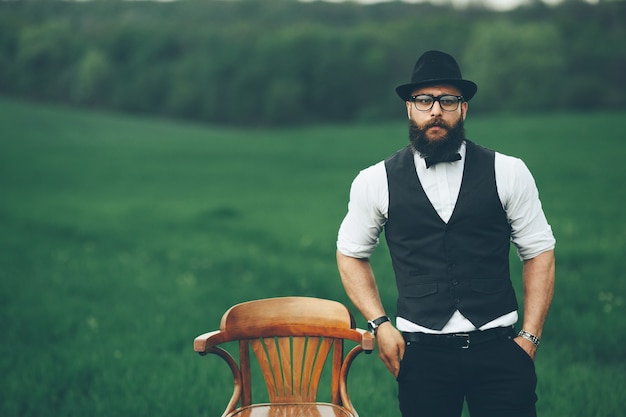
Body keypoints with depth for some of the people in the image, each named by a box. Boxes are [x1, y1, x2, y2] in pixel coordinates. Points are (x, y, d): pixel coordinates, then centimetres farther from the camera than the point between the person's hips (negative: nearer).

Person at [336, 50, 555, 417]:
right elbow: (351, 254, 15)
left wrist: (530, 336, 0)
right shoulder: (376, 182, 4)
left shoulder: (507, 173, 3)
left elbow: (539, 253, 6)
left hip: (499, 350, 0)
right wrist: (380, 324, 4)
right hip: (423, 354, 0)